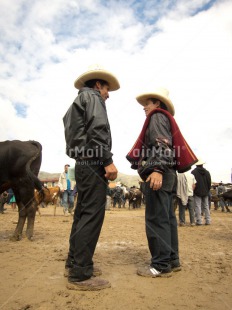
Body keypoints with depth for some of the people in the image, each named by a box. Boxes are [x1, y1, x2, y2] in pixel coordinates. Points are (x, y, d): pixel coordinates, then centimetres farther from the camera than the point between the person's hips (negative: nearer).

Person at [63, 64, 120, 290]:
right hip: (93, 163, -10)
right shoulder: (92, 96, 1)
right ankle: (80, 274, -2)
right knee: (92, 215, -9)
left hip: (82, 163, 10)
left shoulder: (77, 103, 28)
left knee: (83, 214, 13)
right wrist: (108, 161, -20)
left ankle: (74, 262, 24)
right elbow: (97, 128, -17)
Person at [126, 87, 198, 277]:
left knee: (156, 219, -8)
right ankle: (172, 260, 18)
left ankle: (161, 265, -1)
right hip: (167, 175, 10)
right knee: (167, 219, 10)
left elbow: (162, 145, -17)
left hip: (159, 174, -10)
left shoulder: (157, 116, 0)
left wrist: (157, 169, -27)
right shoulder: (165, 119, 28)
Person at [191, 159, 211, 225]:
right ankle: (208, 220, 13)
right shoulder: (207, 172, 6)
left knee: (198, 206, -2)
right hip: (205, 192, 5)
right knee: (206, 206, 11)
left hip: (197, 192, -4)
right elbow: (209, 182, 8)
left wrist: (193, 190, 1)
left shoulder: (194, 172, -9)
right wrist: (208, 190, 16)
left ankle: (199, 221, -3)